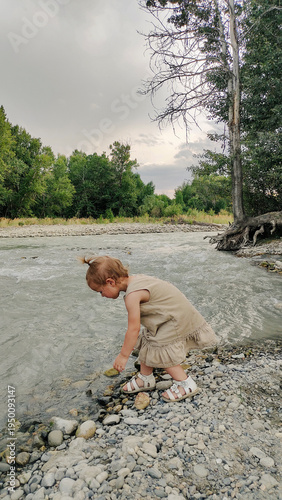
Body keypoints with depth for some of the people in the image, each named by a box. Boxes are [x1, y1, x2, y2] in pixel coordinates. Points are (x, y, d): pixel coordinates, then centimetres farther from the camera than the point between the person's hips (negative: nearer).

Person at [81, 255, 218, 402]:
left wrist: (123, 355, -10)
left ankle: (186, 384, 13)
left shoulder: (132, 295, -27)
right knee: (146, 344, 14)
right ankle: (145, 379, 32)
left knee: (160, 352, -5)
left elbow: (133, 329, -22)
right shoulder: (135, 279, 1)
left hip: (177, 321, -10)